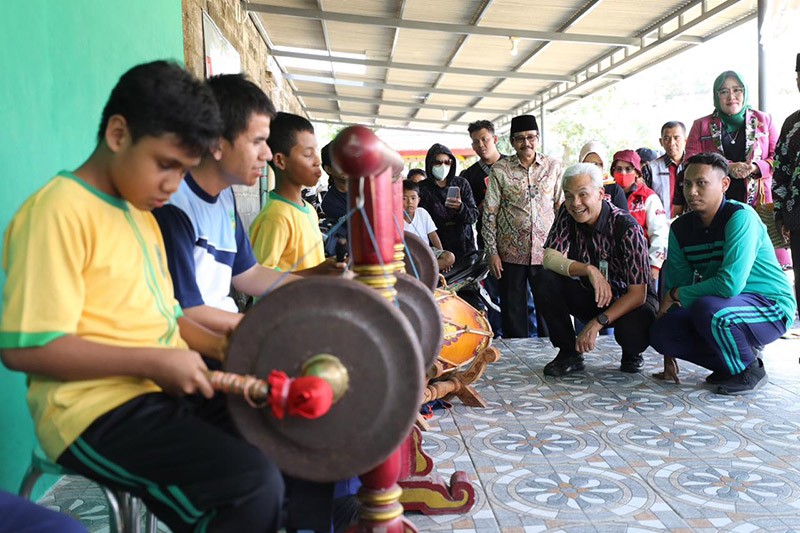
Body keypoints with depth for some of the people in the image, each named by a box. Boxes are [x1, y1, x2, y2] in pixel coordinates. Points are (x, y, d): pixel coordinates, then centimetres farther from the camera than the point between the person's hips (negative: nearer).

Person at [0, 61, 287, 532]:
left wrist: (220, 346, 1)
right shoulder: (60, 211, -13)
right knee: (254, 484, -26)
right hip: (98, 410, -9)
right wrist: (155, 360, -20)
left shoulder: (143, 217, 17)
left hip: (168, 390, 9)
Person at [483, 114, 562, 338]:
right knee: (513, 311, 7)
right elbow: (489, 212, 0)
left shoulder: (553, 167, 4)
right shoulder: (500, 170, -1)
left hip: (546, 251, 1)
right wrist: (492, 252, -5)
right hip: (511, 252, -1)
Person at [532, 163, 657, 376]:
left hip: (628, 300, -4)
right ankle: (569, 353, -6)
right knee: (544, 282, -22)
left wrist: (597, 323, -36)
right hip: (590, 295, 4)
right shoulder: (567, 214, -11)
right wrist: (589, 270, -35)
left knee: (632, 330, -37)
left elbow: (637, 293, -26)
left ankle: (631, 354, 4)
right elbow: (550, 258, -18)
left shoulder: (627, 228, -25)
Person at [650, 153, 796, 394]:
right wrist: (669, 358, -5)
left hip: (771, 307, -6)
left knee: (708, 308, -35)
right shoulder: (681, 228, 0)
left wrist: (676, 294, -16)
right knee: (661, 332, -13)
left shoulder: (740, 216, -20)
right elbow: (675, 283, -2)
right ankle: (730, 363, 9)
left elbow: (730, 284, -31)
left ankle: (750, 369, -7)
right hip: (720, 305, 7)